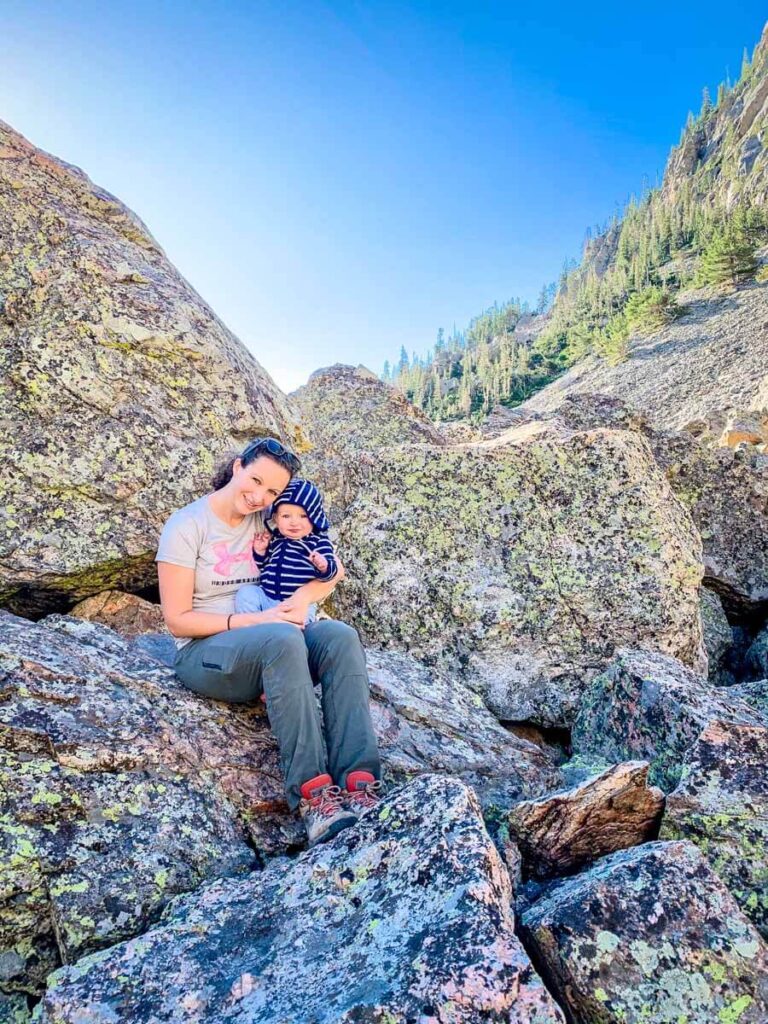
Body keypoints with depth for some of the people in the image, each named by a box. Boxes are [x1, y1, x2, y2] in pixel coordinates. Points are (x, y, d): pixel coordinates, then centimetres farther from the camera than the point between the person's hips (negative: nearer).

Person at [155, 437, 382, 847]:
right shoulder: (186, 526, -6)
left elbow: (334, 571, 8)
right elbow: (177, 620, -10)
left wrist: (304, 595, -14)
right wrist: (252, 621, -20)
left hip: (274, 646, 5)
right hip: (205, 652, -4)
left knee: (340, 635, -27)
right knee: (283, 640, -38)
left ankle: (360, 783, -36)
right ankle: (311, 793, -36)